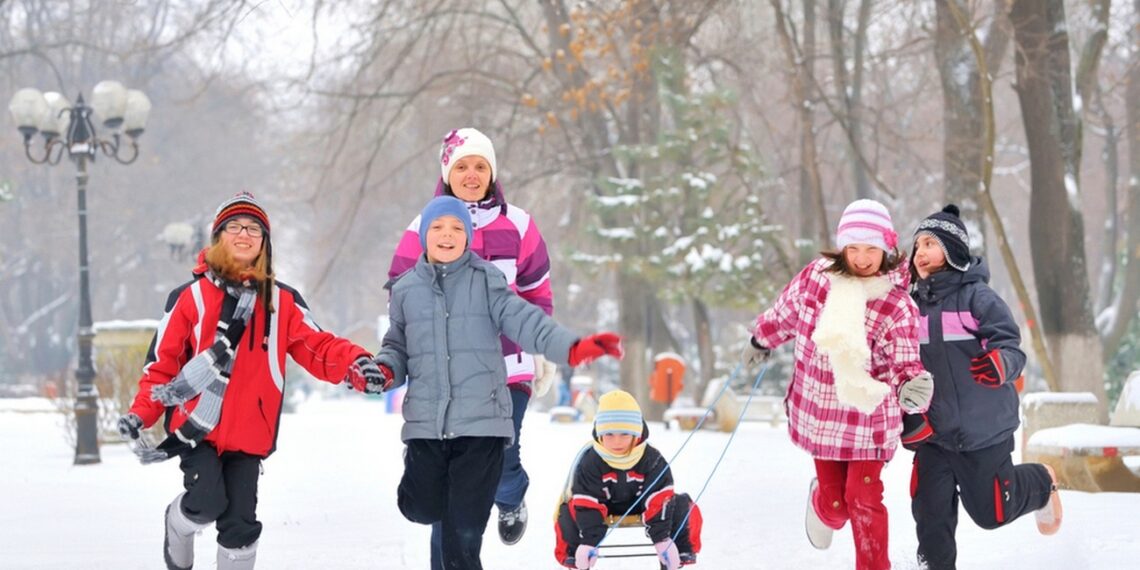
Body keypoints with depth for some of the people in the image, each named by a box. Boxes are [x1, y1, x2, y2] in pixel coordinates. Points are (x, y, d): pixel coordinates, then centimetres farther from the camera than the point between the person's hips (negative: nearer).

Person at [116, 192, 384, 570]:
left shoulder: (282, 302, 8)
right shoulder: (191, 297, 1)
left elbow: (316, 347, 1)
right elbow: (163, 361, 2)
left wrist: (353, 363, -19)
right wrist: (141, 413, -9)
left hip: (248, 434, 2)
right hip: (197, 429, -2)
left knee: (240, 522, 3)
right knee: (207, 502, -17)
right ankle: (178, 526, 18)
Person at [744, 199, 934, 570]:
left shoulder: (898, 306, -15)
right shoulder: (817, 277, -8)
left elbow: (904, 365, -13)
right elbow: (786, 310, 12)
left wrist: (911, 386, -36)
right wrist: (762, 340, 29)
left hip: (869, 417, -2)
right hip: (819, 413, 2)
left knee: (863, 499, -8)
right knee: (836, 505, 7)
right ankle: (821, 504, 44)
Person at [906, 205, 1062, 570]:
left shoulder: (977, 297, -12)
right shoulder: (913, 306, 6)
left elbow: (1012, 348, -17)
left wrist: (1000, 363, -39)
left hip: (983, 428, -4)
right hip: (933, 431, 5)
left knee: (990, 512, 8)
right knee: (931, 512, -5)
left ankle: (1041, 484, 37)